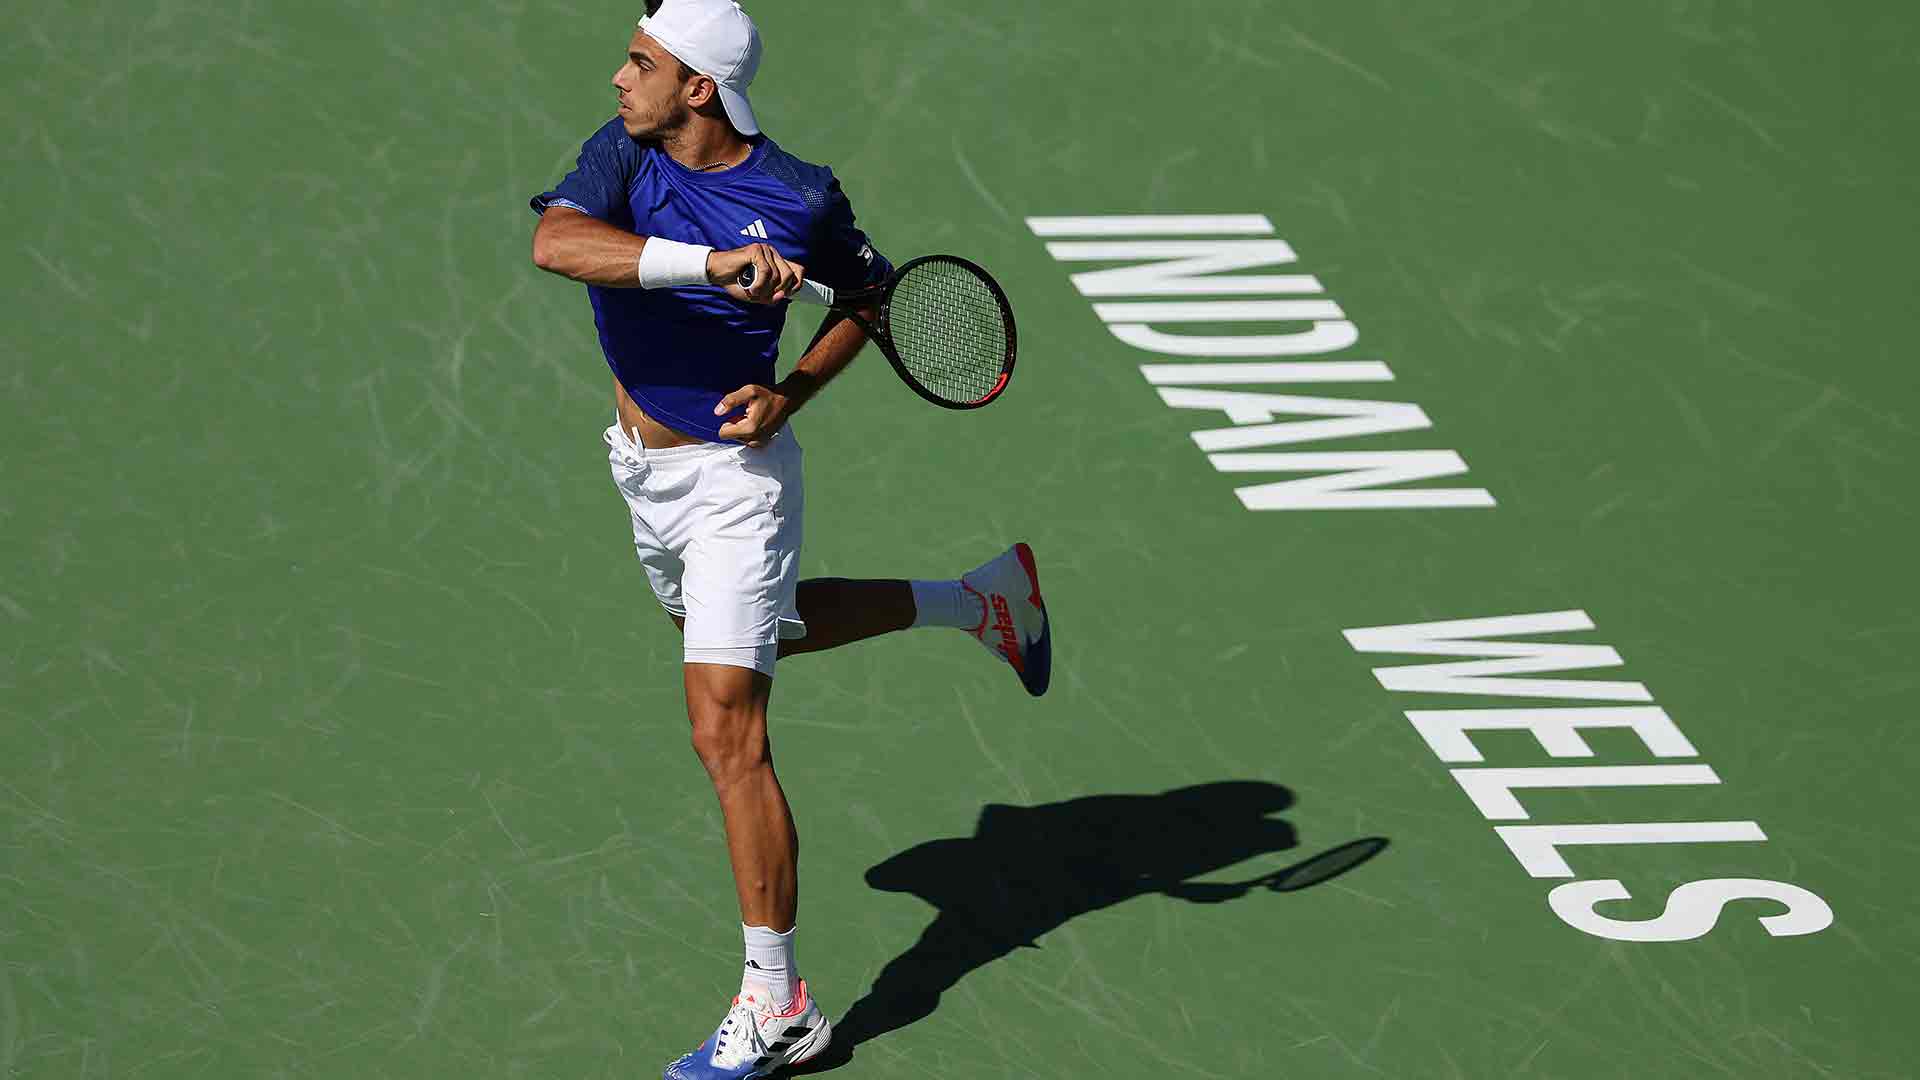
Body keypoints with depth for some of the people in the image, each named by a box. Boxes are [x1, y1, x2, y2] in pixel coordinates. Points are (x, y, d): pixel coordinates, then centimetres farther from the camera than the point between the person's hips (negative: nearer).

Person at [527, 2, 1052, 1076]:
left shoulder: (802, 197, -17)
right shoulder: (622, 156, -10)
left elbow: (870, 293, 3)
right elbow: (556, 243, -31)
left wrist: (794, 393, -13)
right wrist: (711, 262, -41)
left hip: (734, 474, -7)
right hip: (643, 465, 7)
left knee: (727, 731, -11)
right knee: (758, 631, 31)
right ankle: (978, 601, 49)